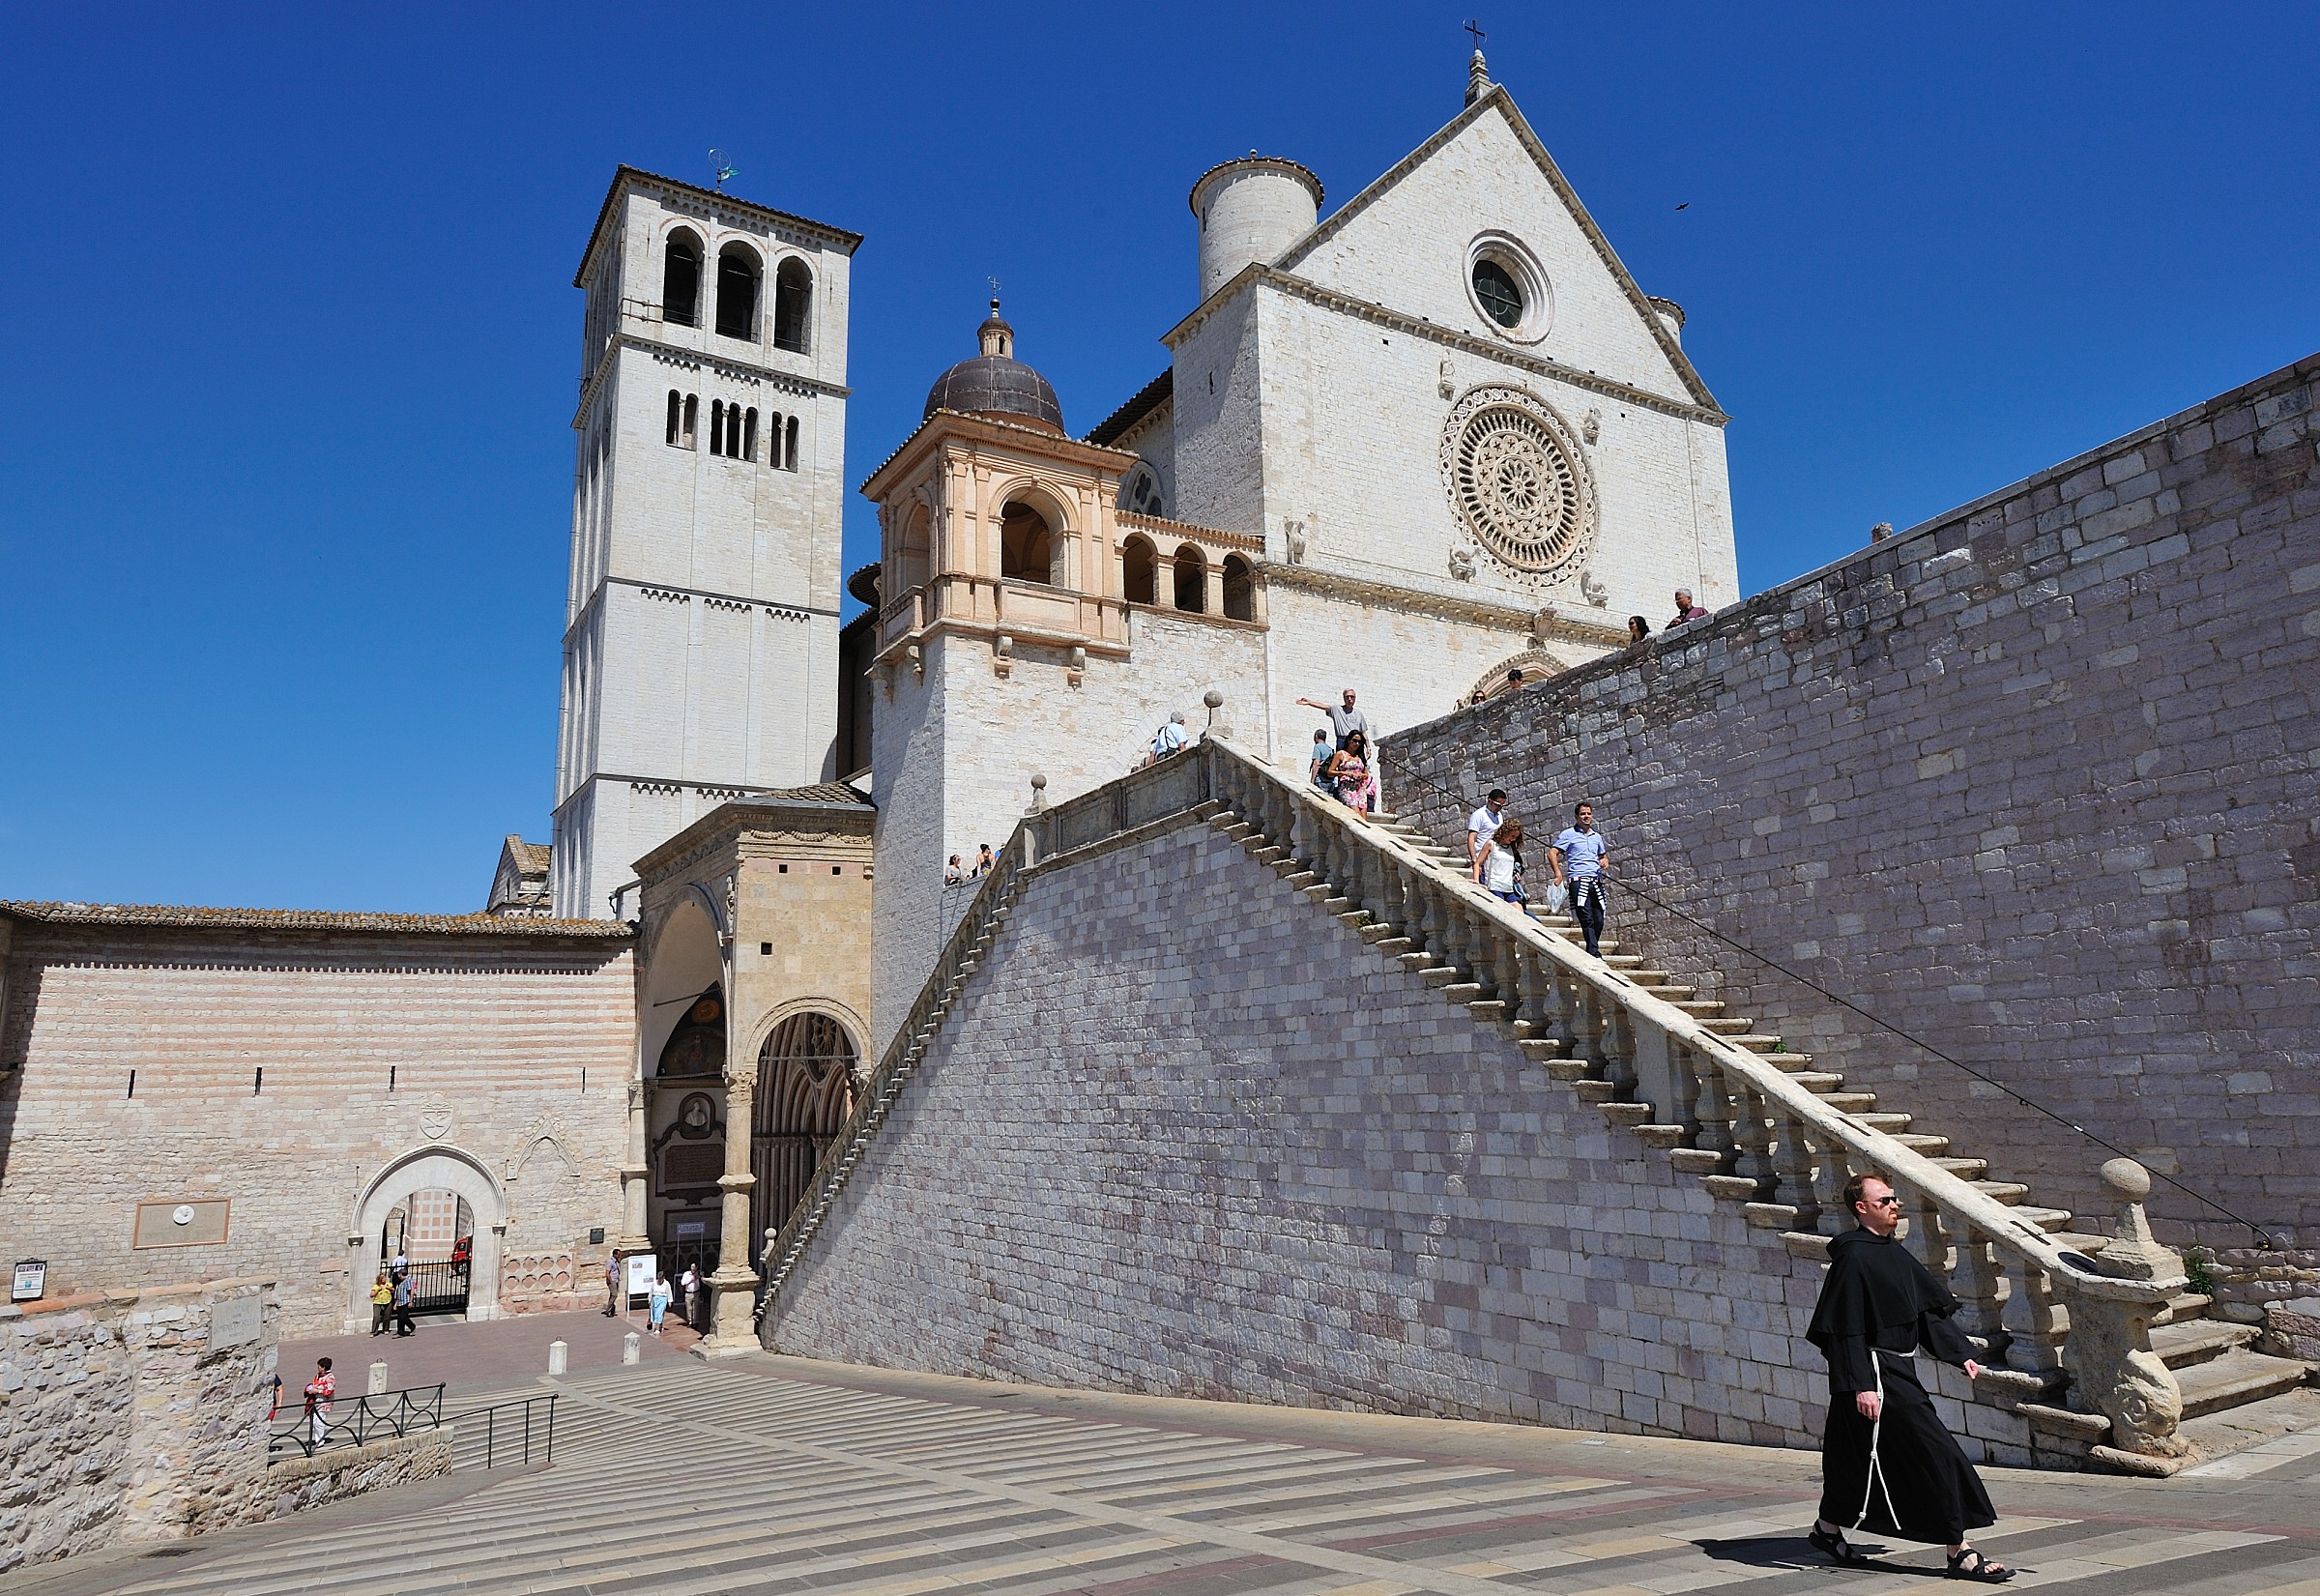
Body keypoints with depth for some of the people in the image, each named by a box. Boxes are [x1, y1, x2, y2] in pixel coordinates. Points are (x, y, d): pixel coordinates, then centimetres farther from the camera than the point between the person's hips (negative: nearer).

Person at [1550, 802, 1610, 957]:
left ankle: (1592, 952, 17)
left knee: (1598, 920, 3)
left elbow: (1603, 855, 36)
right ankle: (1595, 955, -21)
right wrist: (1558, 874, -15)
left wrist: (1605, 861, 11)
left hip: (1596, 881, 6)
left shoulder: (1597, 836, 21)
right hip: (1578, 880, -6)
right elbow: (1552, 853, -4)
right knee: (1587, 919, -16)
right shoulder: (1568, 834, 4)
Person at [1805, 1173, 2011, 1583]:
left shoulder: (1895, 1254, 11)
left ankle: (1828, 1527, 31)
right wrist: (1861, 1385, -22)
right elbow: (1847, 1330, -19)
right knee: (1936, 1453, -7)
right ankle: (1960, 1553, 2)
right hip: (1876, 1374, -9)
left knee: (1862, 1457, 17)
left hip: (1898, 1371, 9)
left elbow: (1929, 1311, 17)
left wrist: (1961, 1353, 9)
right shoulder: (1852, 1257, -18)